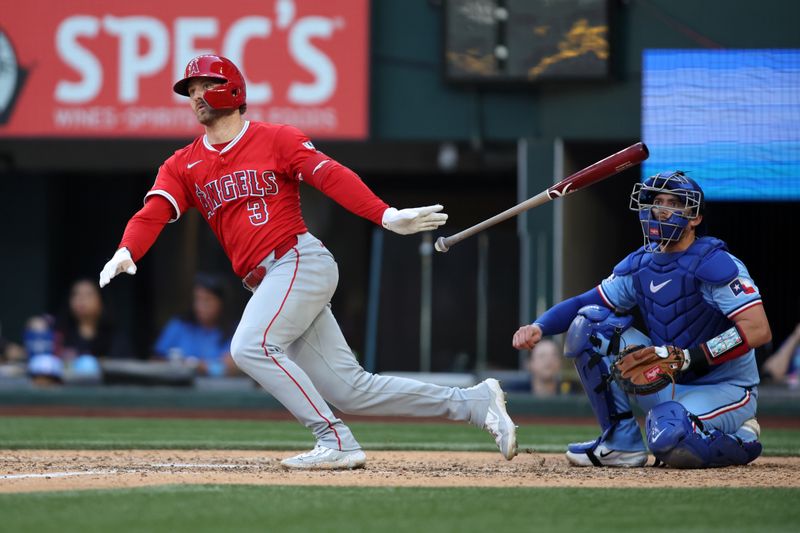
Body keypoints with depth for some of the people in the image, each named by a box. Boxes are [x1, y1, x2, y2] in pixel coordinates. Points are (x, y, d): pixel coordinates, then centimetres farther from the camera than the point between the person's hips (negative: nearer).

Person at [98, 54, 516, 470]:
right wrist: (125, 253, -22)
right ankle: (474, 402, 11)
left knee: (251, 346, -26)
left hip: (301, 260, -6)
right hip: (267, 283, 6)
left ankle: (336, 443, -20)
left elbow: (330, 176, -10)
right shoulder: (183, 166, 14)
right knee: (349, 390, 2)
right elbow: (153, 213, -1)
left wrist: (387, 216, -23)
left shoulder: (275, 139, 2)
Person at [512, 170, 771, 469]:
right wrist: (539, 327, -15)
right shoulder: (641, 265, 4)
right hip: (667, 385, 7)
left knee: (668, 437, -38)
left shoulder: (714, 264, -18)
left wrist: (691, 357, -34)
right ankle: (621, 443, -3)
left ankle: (742, 442, -2)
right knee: (590, 323, -6)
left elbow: (759, 330, -28)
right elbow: (584, 304, 6)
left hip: (725, 389, -7)